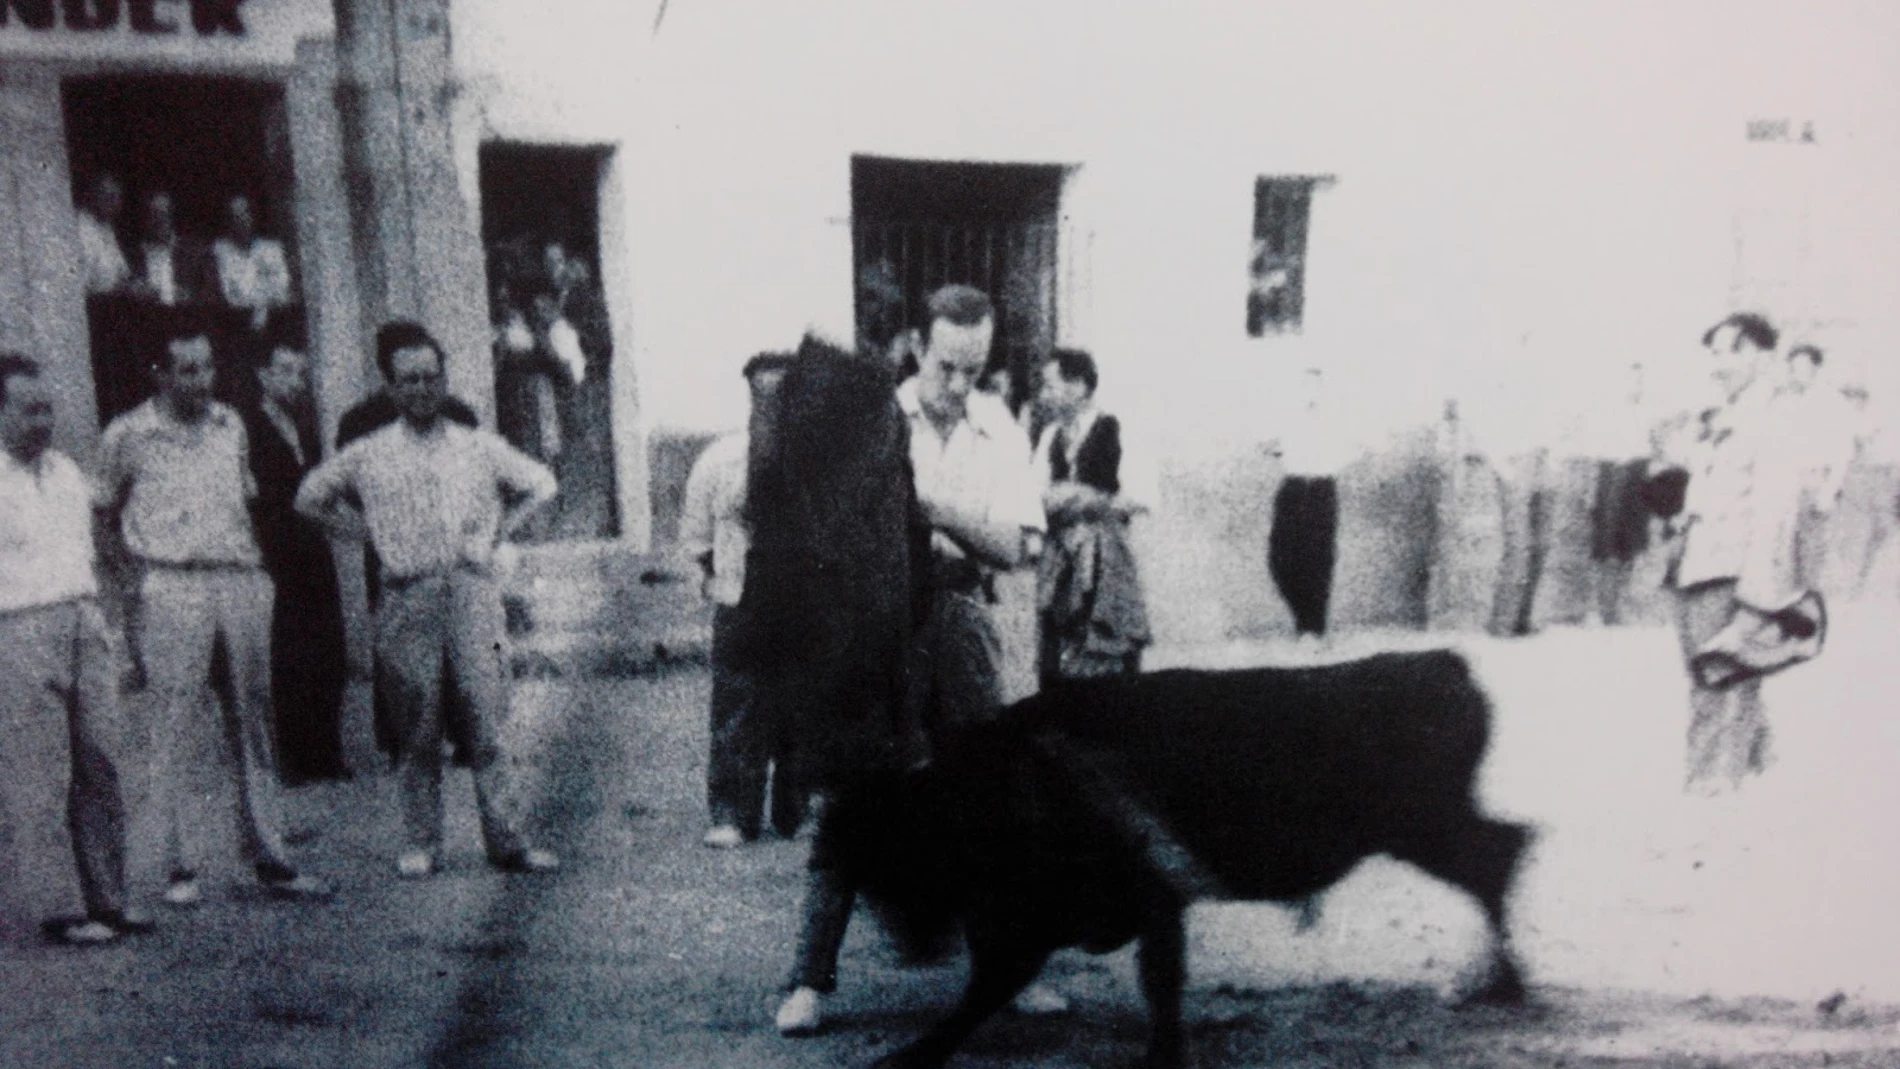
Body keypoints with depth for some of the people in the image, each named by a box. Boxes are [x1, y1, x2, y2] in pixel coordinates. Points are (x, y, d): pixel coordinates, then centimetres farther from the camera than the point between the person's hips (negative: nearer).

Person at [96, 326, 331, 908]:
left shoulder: (231, 424, 12)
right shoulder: (127, 435, 0)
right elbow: (105, 512, 12)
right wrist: (141, 561, 5)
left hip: (242, 582, 4)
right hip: (174, 591, -4)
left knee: (254, 720, 6)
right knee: (180, 728, -2)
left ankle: (270, 859, 11)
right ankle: (183, 865, 7)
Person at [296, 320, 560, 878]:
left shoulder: (478, 447, 10)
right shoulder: (368, 455, 8)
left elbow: (541, 484, 19)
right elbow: (310, 496, 19)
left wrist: (497, 533, 10)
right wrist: (370, 533, 11)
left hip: (471, 588, 0)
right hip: (406, 597, 0)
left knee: (487, 716, -4)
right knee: (419, 726, 3)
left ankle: (506, 840, -1)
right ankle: (420, 844, 13)